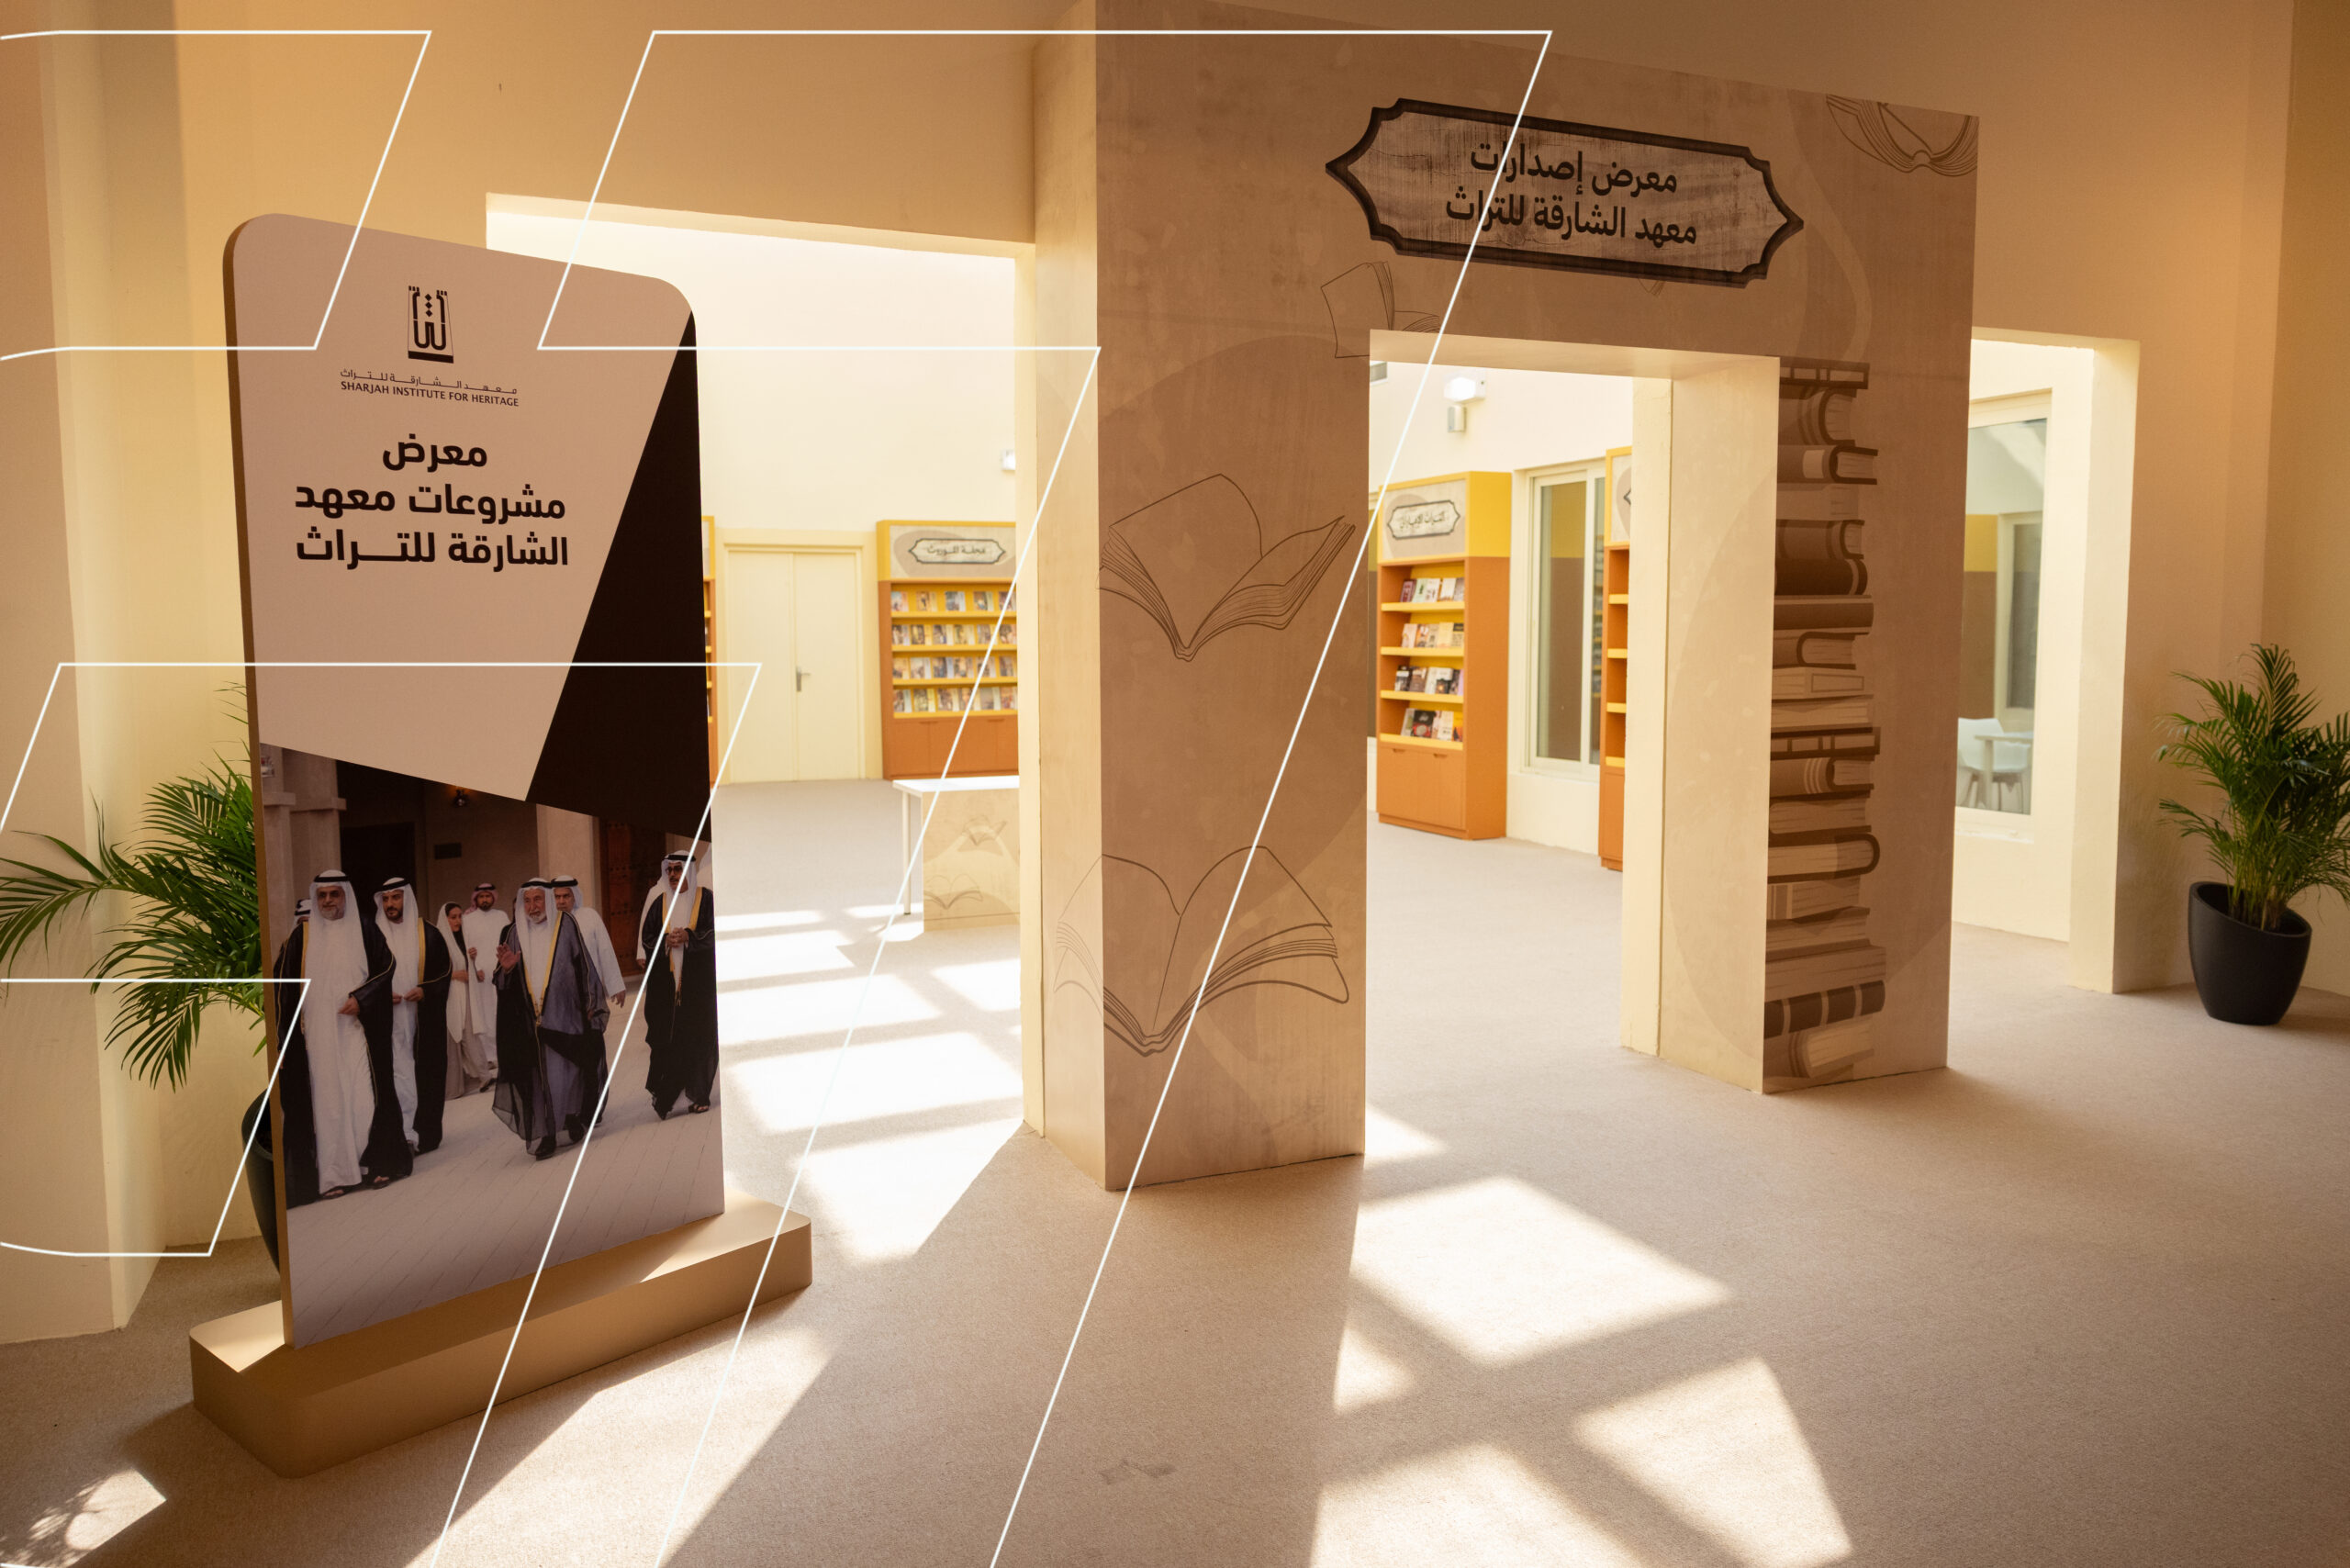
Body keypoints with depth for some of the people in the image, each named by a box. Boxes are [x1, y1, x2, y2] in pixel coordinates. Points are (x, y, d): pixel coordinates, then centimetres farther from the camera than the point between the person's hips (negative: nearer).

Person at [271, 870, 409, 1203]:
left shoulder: (365, 930, 5)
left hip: (359, 1030, -1)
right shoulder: (301, 934, 6)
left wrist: (361, 998, -11)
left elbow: (386, 967, 3)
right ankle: (333, 1174, 1)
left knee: (365, 1095, -3)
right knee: (327, 1097, -1)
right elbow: (284, 981, 8)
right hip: (318, 1034, 1)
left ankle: (377, 1163, 5)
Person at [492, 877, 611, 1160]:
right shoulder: (514, 933, 8)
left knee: (564, 1071, -5)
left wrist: (590, 1003, -1)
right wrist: (506, 968, -11)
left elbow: (584, 965, 1)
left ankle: (572, 1119, 10)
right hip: (530, 1019, 3)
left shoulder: (565, 925, 0)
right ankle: (546, 1133, 4)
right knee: (538, 1074, 1)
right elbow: (505, 984, 12)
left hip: (564, 1014, -2)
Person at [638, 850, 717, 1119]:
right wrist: (666, 940, -12)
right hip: (666, 978, 2)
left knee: (697, 1034, -2)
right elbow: (646, 936, 8)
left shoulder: (704, 898, 2)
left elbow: (715, 932, -4)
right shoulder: (659, 901, 10)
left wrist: (689, 937, -19)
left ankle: (698, 1094, 6)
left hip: (698, 976, -2)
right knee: (665, 1034, -3)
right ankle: (664, 1094, 1)